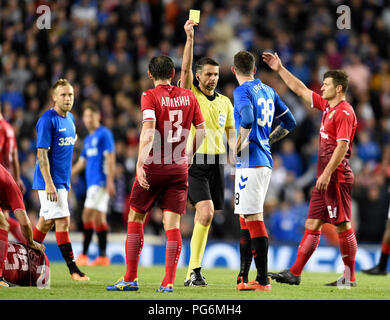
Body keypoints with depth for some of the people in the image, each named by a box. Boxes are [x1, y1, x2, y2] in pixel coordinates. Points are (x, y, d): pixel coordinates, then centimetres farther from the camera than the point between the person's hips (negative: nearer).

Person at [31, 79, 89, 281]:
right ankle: (73, 269, -8)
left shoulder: (70, 119, 13)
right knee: (63, 221, -9)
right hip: (51, 181, -8)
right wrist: (49, 183, -22)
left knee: (47, 222, 12)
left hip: (62, 180, 8)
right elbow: (42, 152, -17)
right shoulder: (48, 120, -13)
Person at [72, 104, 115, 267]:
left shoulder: (104, 134, -5)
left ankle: (84, 255, -13)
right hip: (92, 182, 9)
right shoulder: (88, 139, 21)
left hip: (100, 181, -9)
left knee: (88, 215, -13)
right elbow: (82, 162, 25)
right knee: (98, 218, 6)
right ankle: (102, 256, 6)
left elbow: (110, 158, -12)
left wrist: (110, 181, -19)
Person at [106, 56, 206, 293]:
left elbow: (149, 131, -19)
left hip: (154, 166, -3)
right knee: (173, 224, 2)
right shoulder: (188, 96, 6)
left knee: (135, 218, 9)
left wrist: (140, 163, -22)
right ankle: (168, 281, -5)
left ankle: (131, 279, 6)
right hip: (180, 167, 3)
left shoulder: (150, 96, -6)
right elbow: (201, 130, 10)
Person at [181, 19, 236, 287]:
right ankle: (195, 270, -16)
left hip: (216, 162, 5)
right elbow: (185, 69, -14)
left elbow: (231, 133, 17)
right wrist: (190, 38, -21)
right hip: (194, 161, -5)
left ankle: (192, 272, 13)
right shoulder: (189, 94, 1)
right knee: (206, 212, -20)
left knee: (203, 217, 6)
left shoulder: (225, 102, 14)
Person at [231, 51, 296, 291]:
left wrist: (238, 147, -15)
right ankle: (243, 279, 17)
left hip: (250, 162, -8)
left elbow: (247, 120, -27)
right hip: (265, 161, 8)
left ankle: (263, 280, -10)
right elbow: (290, 123, 22)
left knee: (254, 219, -8)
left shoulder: (242, 91, -8)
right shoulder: (268, 91, 16)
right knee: (245, 219, 14)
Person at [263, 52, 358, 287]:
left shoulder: (344, 112, -12)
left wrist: (327, 173, -23)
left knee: (342, 226, -5)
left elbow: (342, 146, -20)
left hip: (337, 177, -10)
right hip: (325, 177, 10)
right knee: (312, 224, 9)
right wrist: (280, 69, 25)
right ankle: (294, 273, 10)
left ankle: (350, 277, 0)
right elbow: (300, 89, 25)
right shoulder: (326, 106, 15)